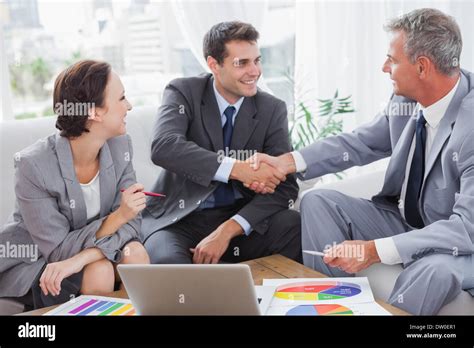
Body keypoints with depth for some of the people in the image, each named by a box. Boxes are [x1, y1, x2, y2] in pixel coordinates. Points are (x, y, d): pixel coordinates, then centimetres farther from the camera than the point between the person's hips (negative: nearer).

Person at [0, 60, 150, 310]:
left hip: (91, 248, 5)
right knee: (100, 273, -29)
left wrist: (82, 258, -32)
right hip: (29, 261, -4)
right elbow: (57, 249, -22)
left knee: (135, 254, -23)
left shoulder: (120, 145, -11)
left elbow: (130, 222, -15)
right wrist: (117, 217, -33)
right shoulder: (33, 165, -27)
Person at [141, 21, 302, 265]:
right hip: (180, 218, -2)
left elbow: (284, 185, -8)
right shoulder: (183, 92, -4)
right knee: (169, 264, -36)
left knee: (303, 230, -26)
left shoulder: (272, 109, 0)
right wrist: (237, 169, -32)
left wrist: (227, 231, -21)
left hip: (240, 217, 3)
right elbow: (163, 147, -24)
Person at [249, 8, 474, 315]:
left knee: (436, 269, -37)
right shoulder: (407, 99, -10)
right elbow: (360, 143, 4)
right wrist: (285, 162, -8)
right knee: (318, 201, -5)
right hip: (401, 218, 6)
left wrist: (375, 250, -37)